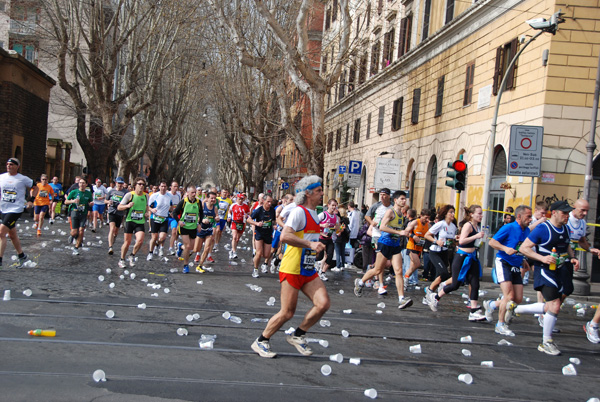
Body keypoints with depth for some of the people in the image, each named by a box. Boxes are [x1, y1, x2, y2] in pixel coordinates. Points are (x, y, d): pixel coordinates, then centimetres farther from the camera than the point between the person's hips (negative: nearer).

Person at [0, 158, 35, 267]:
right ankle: (22, 256, 31)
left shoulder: (23, 179, -3)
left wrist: (31, 201, 1)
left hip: (15, 210, -5)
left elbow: (35, 188, 9)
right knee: (12, 235, 15)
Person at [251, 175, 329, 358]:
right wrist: (310, 244, -27)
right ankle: (261, 342, 16)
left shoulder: (314, 214, 15)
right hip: (291, 270, -8)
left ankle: (297, 336, 11)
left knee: (323, 303, -7)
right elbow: (285, 236, -26)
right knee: (287, 313, -4)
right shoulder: (299, 211, -13)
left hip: (308, 270, 8)